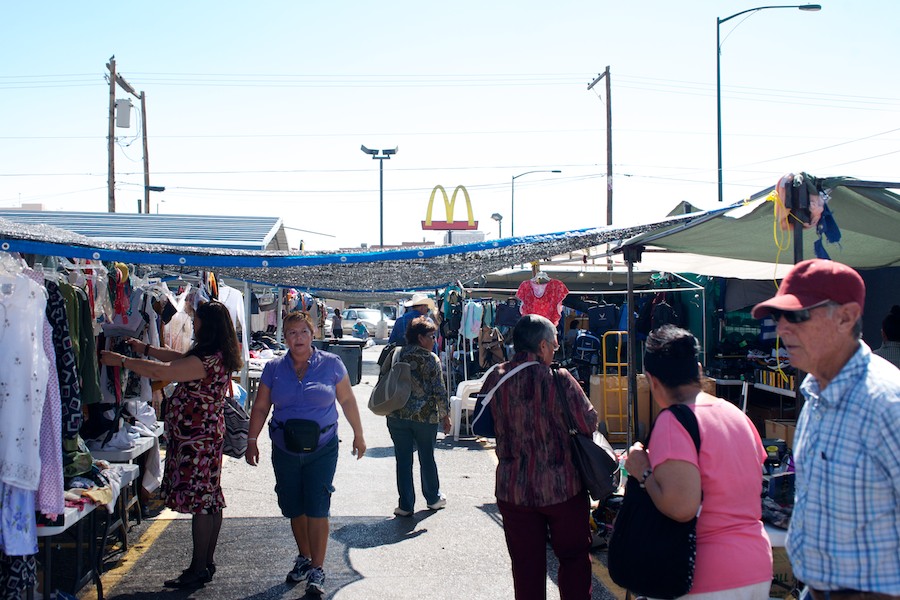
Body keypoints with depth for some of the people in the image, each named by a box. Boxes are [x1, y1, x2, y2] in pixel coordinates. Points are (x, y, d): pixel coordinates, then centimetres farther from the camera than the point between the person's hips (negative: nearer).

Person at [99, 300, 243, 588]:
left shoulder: (209, 359, -21)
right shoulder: (217, 355, 11)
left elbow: (163, 371, -24)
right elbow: (178, 358, 24)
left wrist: (121, 360, -15)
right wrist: (143, 348, 26)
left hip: (197, 437, -11)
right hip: (209, 434, 11)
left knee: (200, 502, -4)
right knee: (210, 499, 15)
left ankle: (198, 570, 2)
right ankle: (207, 562, 25)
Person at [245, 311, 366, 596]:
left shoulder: (331, 364, -4)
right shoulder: (274, 368, 1)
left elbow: (347, 401, 4)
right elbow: (260, 407, 5)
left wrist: (358, 435, 7)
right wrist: (252, 440, 0)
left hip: (322, 450, -3)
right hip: (285, 451, 3)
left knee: (317, 508, -6)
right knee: (294, 508, 12)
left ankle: (317, 570, 3)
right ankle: (304, 558, 32)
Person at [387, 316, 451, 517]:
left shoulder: (395, 355, 3)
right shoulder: (431, 359, -8)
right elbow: (439, 391, -8)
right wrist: (445, 415, 2)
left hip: (397, 416, 2)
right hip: (425, 417, -2)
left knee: (403, 460, 8)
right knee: (427, 458, 14)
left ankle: (405, 505, 11)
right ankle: (433, 499, 29)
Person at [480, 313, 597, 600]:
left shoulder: (495, 378, -6)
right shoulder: (559, 380, -17)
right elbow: (590, 424, -9)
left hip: (513, 489, 3)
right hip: (563, 487, -3)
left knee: (526, 564, 14)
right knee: (574, 557, 16)